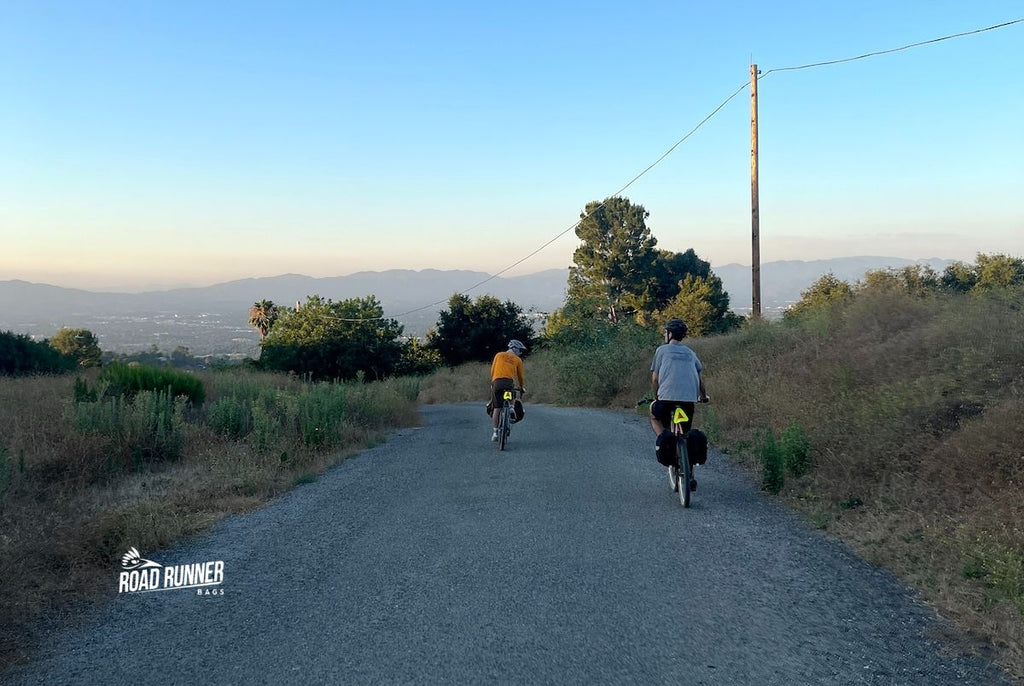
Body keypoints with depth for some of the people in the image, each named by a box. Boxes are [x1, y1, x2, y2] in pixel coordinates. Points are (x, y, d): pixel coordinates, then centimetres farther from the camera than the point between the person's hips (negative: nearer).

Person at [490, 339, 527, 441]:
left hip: (497, 382, 1)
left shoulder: (499, 355, 20)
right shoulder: (518, 360, 16)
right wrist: (522, 387, 34)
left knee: (497, 408, 2)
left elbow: (492, 370, 18)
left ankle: (495, 432, -4)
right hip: (509, 383, -1)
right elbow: (520, 376, 20)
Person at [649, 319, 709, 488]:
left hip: (667, 396, -3)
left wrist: (657, 397, 22)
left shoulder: (662, 350, 10)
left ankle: (663, 437, -5)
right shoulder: (690, 353, 20)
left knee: (655, 417, 27)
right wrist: (704, 397, 38)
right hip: (689, 399, 3)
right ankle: (689, 477, 13)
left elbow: (655, 379, 8)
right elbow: (700, 378, 22)